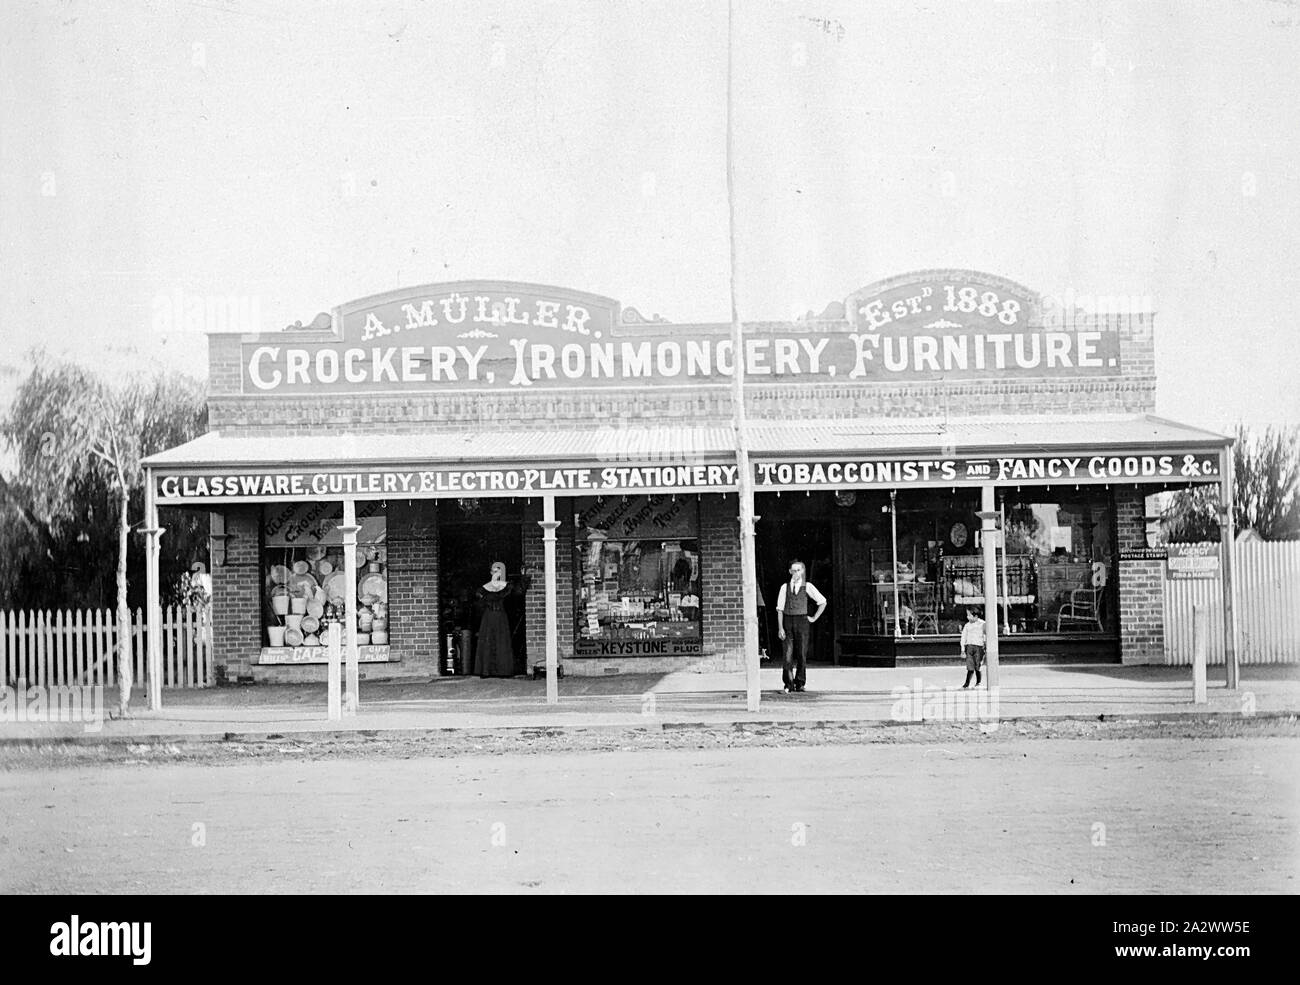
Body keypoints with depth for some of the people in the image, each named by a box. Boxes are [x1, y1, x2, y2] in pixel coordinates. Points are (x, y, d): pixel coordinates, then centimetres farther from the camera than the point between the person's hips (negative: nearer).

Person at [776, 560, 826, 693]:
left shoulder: (807, 587, 4)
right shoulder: (785, 587, 4)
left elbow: (822, 602, 11)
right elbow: (780, 609, 3)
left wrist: (814, 618, 7)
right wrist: (780, 628, -5)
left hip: (802, 621, 0)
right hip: (788, 621, 0)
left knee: (802, 654, 1)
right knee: (788, 654, -4)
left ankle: (800, 683, 11)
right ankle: (789, 684, 5)